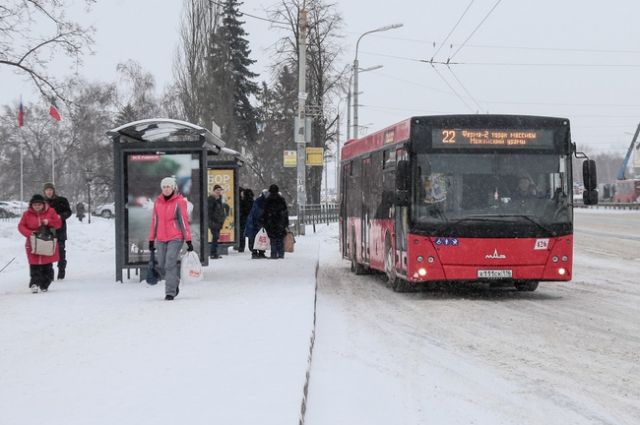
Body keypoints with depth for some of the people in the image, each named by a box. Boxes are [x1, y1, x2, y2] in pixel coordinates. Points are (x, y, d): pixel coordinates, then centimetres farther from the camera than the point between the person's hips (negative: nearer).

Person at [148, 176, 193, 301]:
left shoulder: (179, 201, -4)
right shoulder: (158, 201, 8)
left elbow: (184, 221, -5)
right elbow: (154, 221, 13)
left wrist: (188, 240, -8)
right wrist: (151, 240, 12)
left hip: (175, 238, -5)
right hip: (161, 239, 5)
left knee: (170, 264, -13)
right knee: (161, 266, 5)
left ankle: (170, 292, -8)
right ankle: (174, 284, 29)